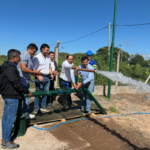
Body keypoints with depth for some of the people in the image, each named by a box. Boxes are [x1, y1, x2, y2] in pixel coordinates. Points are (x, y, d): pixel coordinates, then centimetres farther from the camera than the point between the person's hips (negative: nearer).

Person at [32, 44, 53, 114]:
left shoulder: (48, 57, 15)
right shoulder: (37, 57, -9)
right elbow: (33, 69, -13)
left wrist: (51, 74, 11)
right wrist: (38, 76, -23)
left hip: (47, 77, 7)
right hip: (40, 77, -7)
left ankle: (43, 106, 24)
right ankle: (36, 108, 9)